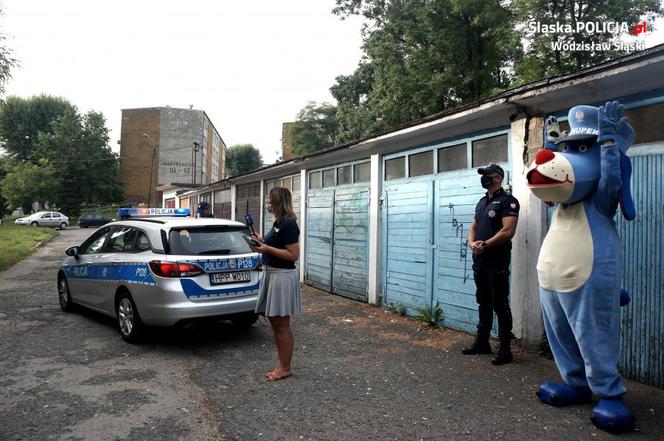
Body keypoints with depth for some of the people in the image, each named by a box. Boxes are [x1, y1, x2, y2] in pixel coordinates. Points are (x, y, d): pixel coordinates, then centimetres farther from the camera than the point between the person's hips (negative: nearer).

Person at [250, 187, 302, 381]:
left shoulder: (288, 225, -16)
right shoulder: (278, 223, 13)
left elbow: (294, 255, -20)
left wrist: (267, 249, -21)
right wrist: (262, 242, 9)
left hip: (282, 276, -10)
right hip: (271, 274, 10)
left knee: (282, 324, -1)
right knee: (274, 322, 14)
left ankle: (286, 368, 12)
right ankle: (282, 365, 24)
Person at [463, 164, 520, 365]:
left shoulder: (507, 201, -8)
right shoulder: (482, 202, 17)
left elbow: (508, 231, -18)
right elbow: (473, 227, 16)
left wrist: (485, 245, -15)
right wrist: (472, 243, -4)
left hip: (497, 263, -8)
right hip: (480, 262, 8)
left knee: (500, 306, -3)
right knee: (483, 304, 16)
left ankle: (505, 350, 5)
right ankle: (482, 342, 26)